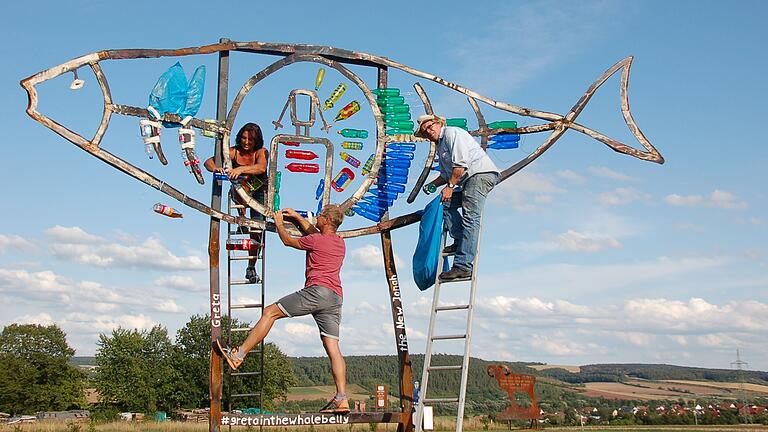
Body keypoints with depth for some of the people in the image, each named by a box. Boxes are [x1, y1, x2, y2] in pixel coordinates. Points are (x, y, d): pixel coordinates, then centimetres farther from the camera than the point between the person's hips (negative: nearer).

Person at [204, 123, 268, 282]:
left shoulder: (261, 152, -15)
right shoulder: (234, 152, -12)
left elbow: (261, 168, -38)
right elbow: (208, 162, -19)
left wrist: (241, 169, -55)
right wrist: (215, 168, -43)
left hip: (259, 192, 0)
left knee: (257, 226, -13)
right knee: (242, 182, -35)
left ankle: (251, 267, 3)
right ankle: (242, 217, -22)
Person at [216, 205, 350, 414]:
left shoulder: (316, 240, -1)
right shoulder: (340, 242, 22)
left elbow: (288, 241, 15)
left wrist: (279, 224, 32)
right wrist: (297, 217, 44)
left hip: (318, 290, -8)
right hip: (336, 297, 8)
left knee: (270, 312, -1)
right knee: (333, 348, 2)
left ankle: (239, 354, -4)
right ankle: (341, 399, -5)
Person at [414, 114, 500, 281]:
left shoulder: (452, 133, -4)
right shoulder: (440, 146, 26)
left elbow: (460, 163, -15)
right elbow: (446, 175, 29)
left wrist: (450, 186, -14)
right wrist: (432, 184, 13)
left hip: (481, 173, -11)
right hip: (469, 180, 11)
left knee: (470, 218, -18)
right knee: (445, 202, 8)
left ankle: (463, 266, -27)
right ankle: (461, 241, -1)